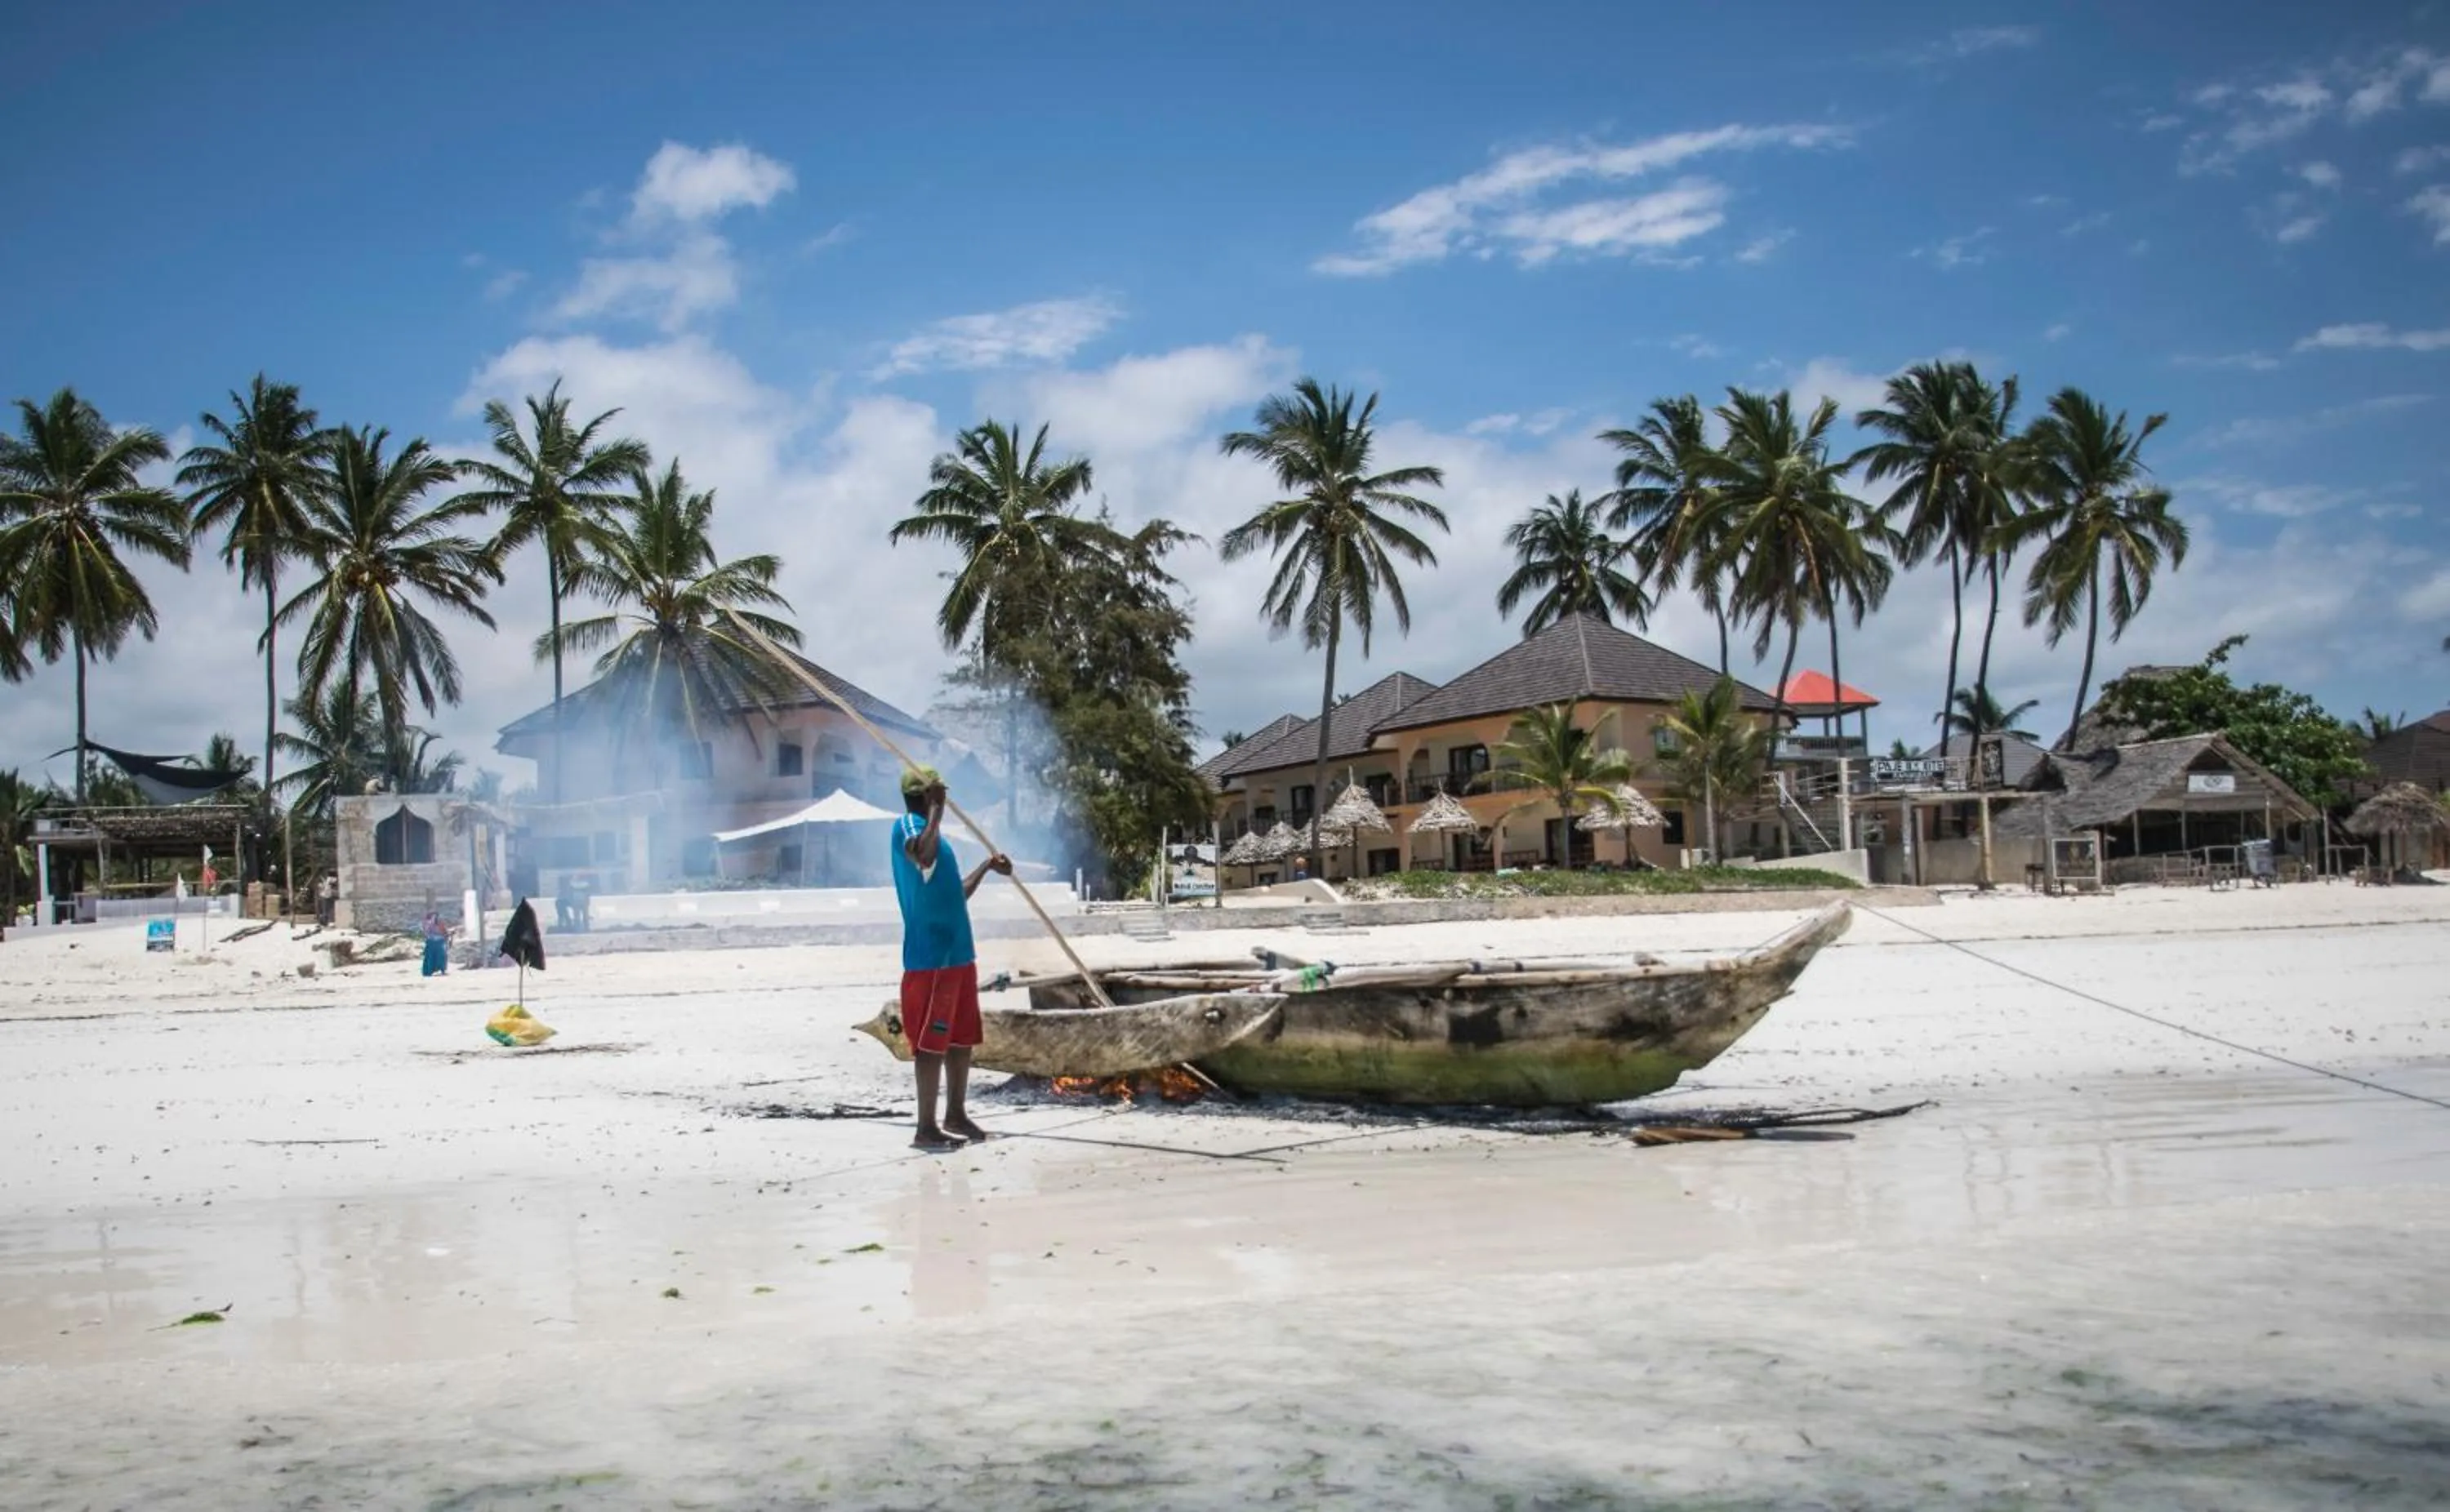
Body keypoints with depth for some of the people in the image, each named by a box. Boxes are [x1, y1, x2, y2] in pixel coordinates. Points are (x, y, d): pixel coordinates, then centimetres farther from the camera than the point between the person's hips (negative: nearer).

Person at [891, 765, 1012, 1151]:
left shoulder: (932, 832, 20)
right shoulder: (907, 826, -10)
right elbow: (923, 856, -36)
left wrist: (986, 867, 26)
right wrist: (937, 811, -27)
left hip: (958, 953, 10)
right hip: (931, 956, -10)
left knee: (962, 1038, 16)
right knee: (931, 1042, -7)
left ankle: (956, 1115, 26)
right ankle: (926, 1129, -4)